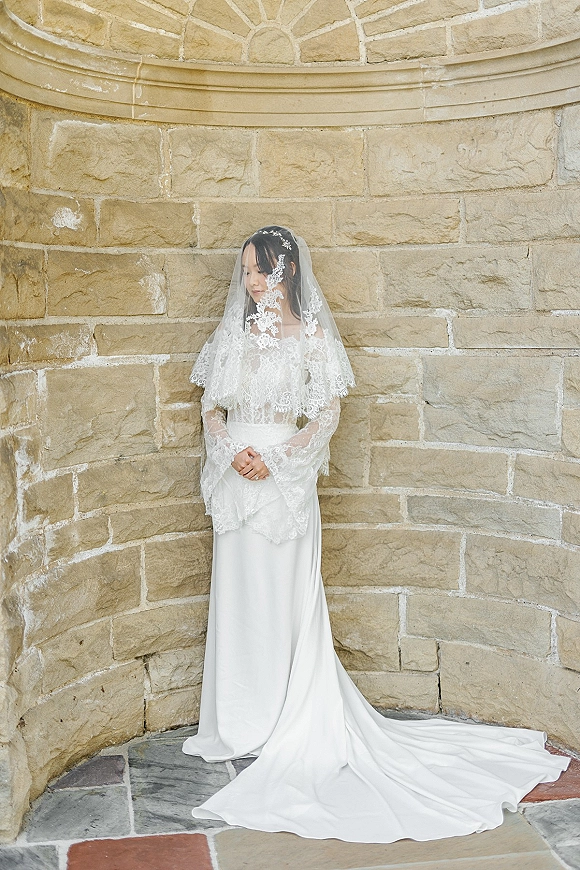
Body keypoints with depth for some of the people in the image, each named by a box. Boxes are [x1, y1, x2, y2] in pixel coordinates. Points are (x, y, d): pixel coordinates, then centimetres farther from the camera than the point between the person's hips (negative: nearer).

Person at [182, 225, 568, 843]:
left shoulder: (312, 335, -2)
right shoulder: (233, 334, 11)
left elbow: (328, 415, -6)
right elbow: (211, 406, 9)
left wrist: (273, 459, -15)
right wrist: (232, 451, -10)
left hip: (284, 483, -5)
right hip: (235, 480, 5)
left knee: (283, 600, -1)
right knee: (236, 599, 9)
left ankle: (292, 728, 12)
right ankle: (242, 722, 23)